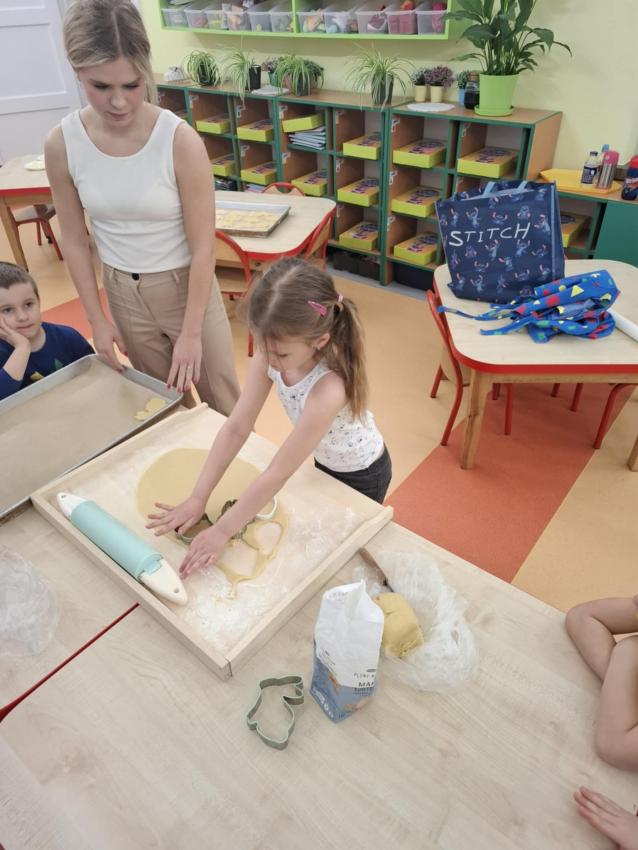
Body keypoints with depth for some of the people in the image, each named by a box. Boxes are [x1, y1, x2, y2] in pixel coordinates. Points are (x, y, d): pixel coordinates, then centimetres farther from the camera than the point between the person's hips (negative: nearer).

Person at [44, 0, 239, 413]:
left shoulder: (180, 140, -20)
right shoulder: (62, 144, -11)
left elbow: (203, 247, -17)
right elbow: (75, 240, 0)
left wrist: (191, 332, -17)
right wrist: (97, 320, 1)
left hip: (185, 285, -3)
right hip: (122, 291, 3)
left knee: (223, 402, 10)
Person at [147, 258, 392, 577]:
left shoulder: (329, 388, -44)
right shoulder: (270, 355, -26)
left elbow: (277, 474, -37)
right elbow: (236, 428, -21)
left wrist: (221, 531, -29)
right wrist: (197, 499, -21)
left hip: (362, 475, -5)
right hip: (324, 462, 6)